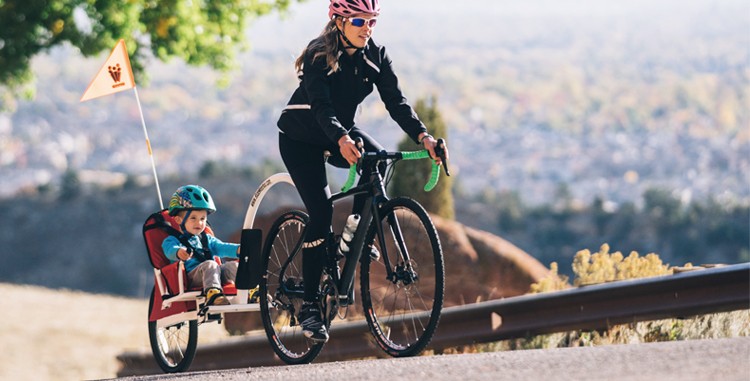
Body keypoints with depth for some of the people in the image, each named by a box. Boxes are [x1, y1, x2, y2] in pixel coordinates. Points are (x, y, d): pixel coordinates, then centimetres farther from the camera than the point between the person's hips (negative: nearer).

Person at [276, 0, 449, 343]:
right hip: (301, 138, -5)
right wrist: (341, 140, -56)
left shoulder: (374, 56, -10)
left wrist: (422, 135, -35)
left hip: (342, 132, 5)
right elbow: (321, 106, -37)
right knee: (321, 212, -18)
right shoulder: (319, 56, -24)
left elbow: (395, 101, -18)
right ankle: (309, 305, -12)